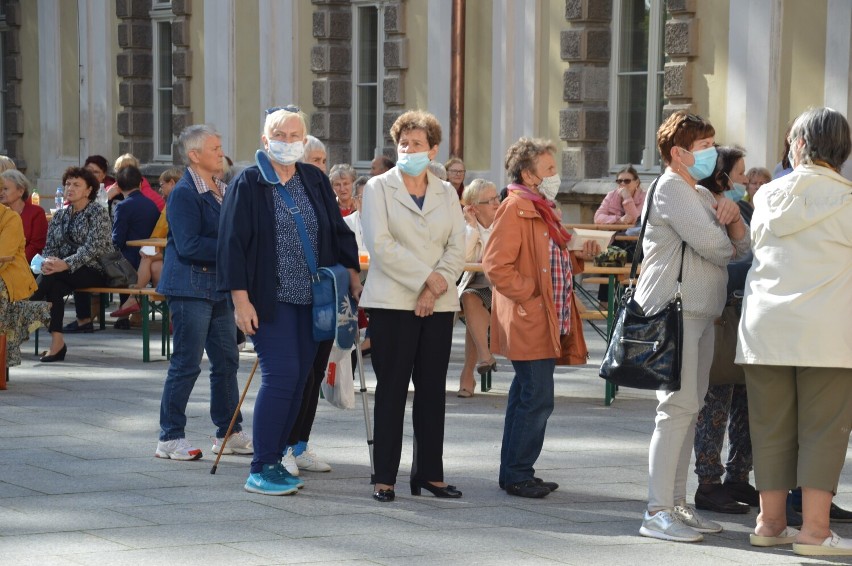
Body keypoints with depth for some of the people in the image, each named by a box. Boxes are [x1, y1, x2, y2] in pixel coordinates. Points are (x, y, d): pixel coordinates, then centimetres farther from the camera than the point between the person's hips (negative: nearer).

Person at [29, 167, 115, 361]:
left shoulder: (97, 212, -3)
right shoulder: (60, 216, 17)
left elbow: (93, 246, -16)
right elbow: (50, 246, 10)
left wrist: (66, 264, -29)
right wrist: (48, 260, -16)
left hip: (96, 270, -5)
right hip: (66, 271, 5)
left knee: (50, 277, -31)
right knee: (53, 287, -31)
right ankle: (56, 343, -35)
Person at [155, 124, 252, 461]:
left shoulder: (222, 191, 15)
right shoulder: (184, 193, -13)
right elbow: (189, 245, -21)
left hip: (218, 288, 9)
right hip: (191, 287, -9)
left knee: (226, 361, 11)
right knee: (186, 364, -5)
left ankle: (229, 433, 20)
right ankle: (170, 439, 3)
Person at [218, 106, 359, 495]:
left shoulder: (315, 181, 9)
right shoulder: (249, 184, -5)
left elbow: (338, 231, 15)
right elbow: (233, 243, -8)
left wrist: (352, 277, 9)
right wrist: (240, 299, -13)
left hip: (310, 299, 5)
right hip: (269, 299, -5)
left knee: (300, 377, 5)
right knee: (281, 374, -13)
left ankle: (274, 459, 14)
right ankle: (260, 470, -7)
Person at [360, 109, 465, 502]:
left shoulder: (446, 193, 13)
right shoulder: (378, 188, 3)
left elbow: (457, 250, 5)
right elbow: (380, 245, -9)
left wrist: (436, 287, -10)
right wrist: (425, 277, -12)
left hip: (438, 305, 4)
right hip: (392, 302, -3)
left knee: (433, 389, 5)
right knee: (392, 389, -2)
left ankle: (430, 474, 11)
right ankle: (384, 477, 2)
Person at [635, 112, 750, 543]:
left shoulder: (702, 195, 22)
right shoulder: (671, 188, -9)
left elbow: (740, 248, 16)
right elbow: (713, 246, -17)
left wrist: (733, 219, -4)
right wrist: (725, 234, 6)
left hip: (700, 314, 10)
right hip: (676, 312, -10)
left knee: (688, 409, 11)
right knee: (677, 407, -12)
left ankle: (676, 504, 17)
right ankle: (658, 513, -11)